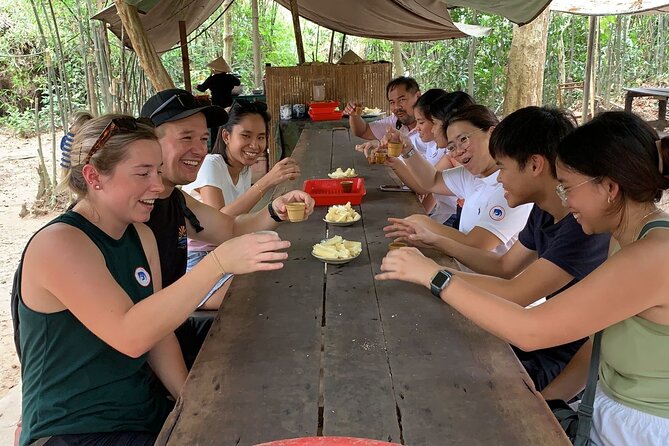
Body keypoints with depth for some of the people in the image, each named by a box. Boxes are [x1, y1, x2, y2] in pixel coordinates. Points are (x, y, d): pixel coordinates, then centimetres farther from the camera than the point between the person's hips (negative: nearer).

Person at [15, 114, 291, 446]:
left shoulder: (141, 236, 4)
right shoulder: (58, 244, -19)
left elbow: (156, 326, 5)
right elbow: (129, 336, -31)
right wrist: (218, 263, -37)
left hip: (146, 411, 7)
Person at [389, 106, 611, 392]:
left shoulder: (586, 225, -28)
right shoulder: (543, 213, 0)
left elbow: (513, 295, -32)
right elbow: (504, 267, 11)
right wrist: (435, 241, 4)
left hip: (572, 363, -8)